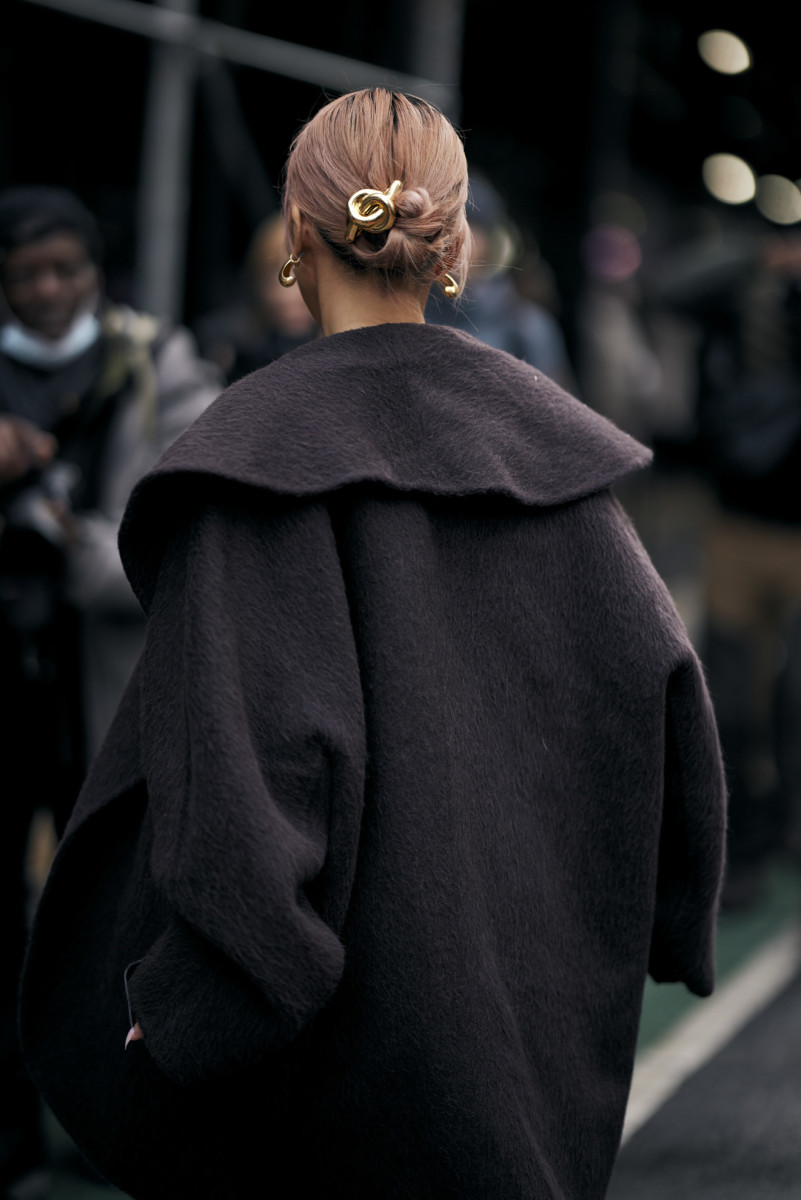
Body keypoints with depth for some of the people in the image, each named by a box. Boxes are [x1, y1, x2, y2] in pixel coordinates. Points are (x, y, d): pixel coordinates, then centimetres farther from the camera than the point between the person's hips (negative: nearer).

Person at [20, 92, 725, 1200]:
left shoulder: (261, 449, -14)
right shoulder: (534, 426, 1)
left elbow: (249, 732, -23)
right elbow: (658, 669, 1)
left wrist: (188, 996, -18)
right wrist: (634, 928, 12)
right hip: (528, 975, 5)